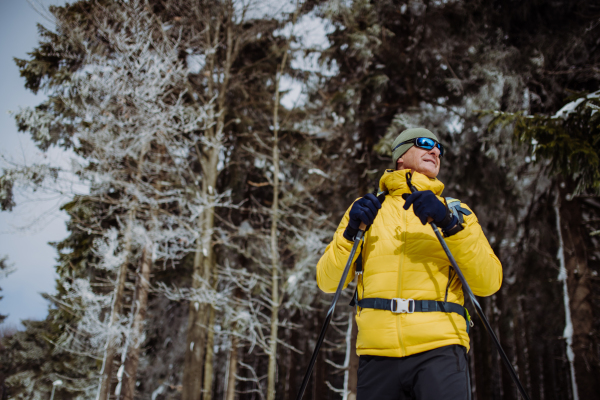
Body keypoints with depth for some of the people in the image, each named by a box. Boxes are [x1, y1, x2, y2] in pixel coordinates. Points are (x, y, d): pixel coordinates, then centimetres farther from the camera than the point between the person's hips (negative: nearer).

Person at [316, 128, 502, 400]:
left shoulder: (455, 211, 16)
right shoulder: (366, 209, 17)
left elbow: (489, 282, 2)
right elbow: (327, 281, 10)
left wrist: (452, 225, -10)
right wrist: (350, 233, -4)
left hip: (438, 348, -1)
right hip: (377, 352, 1)